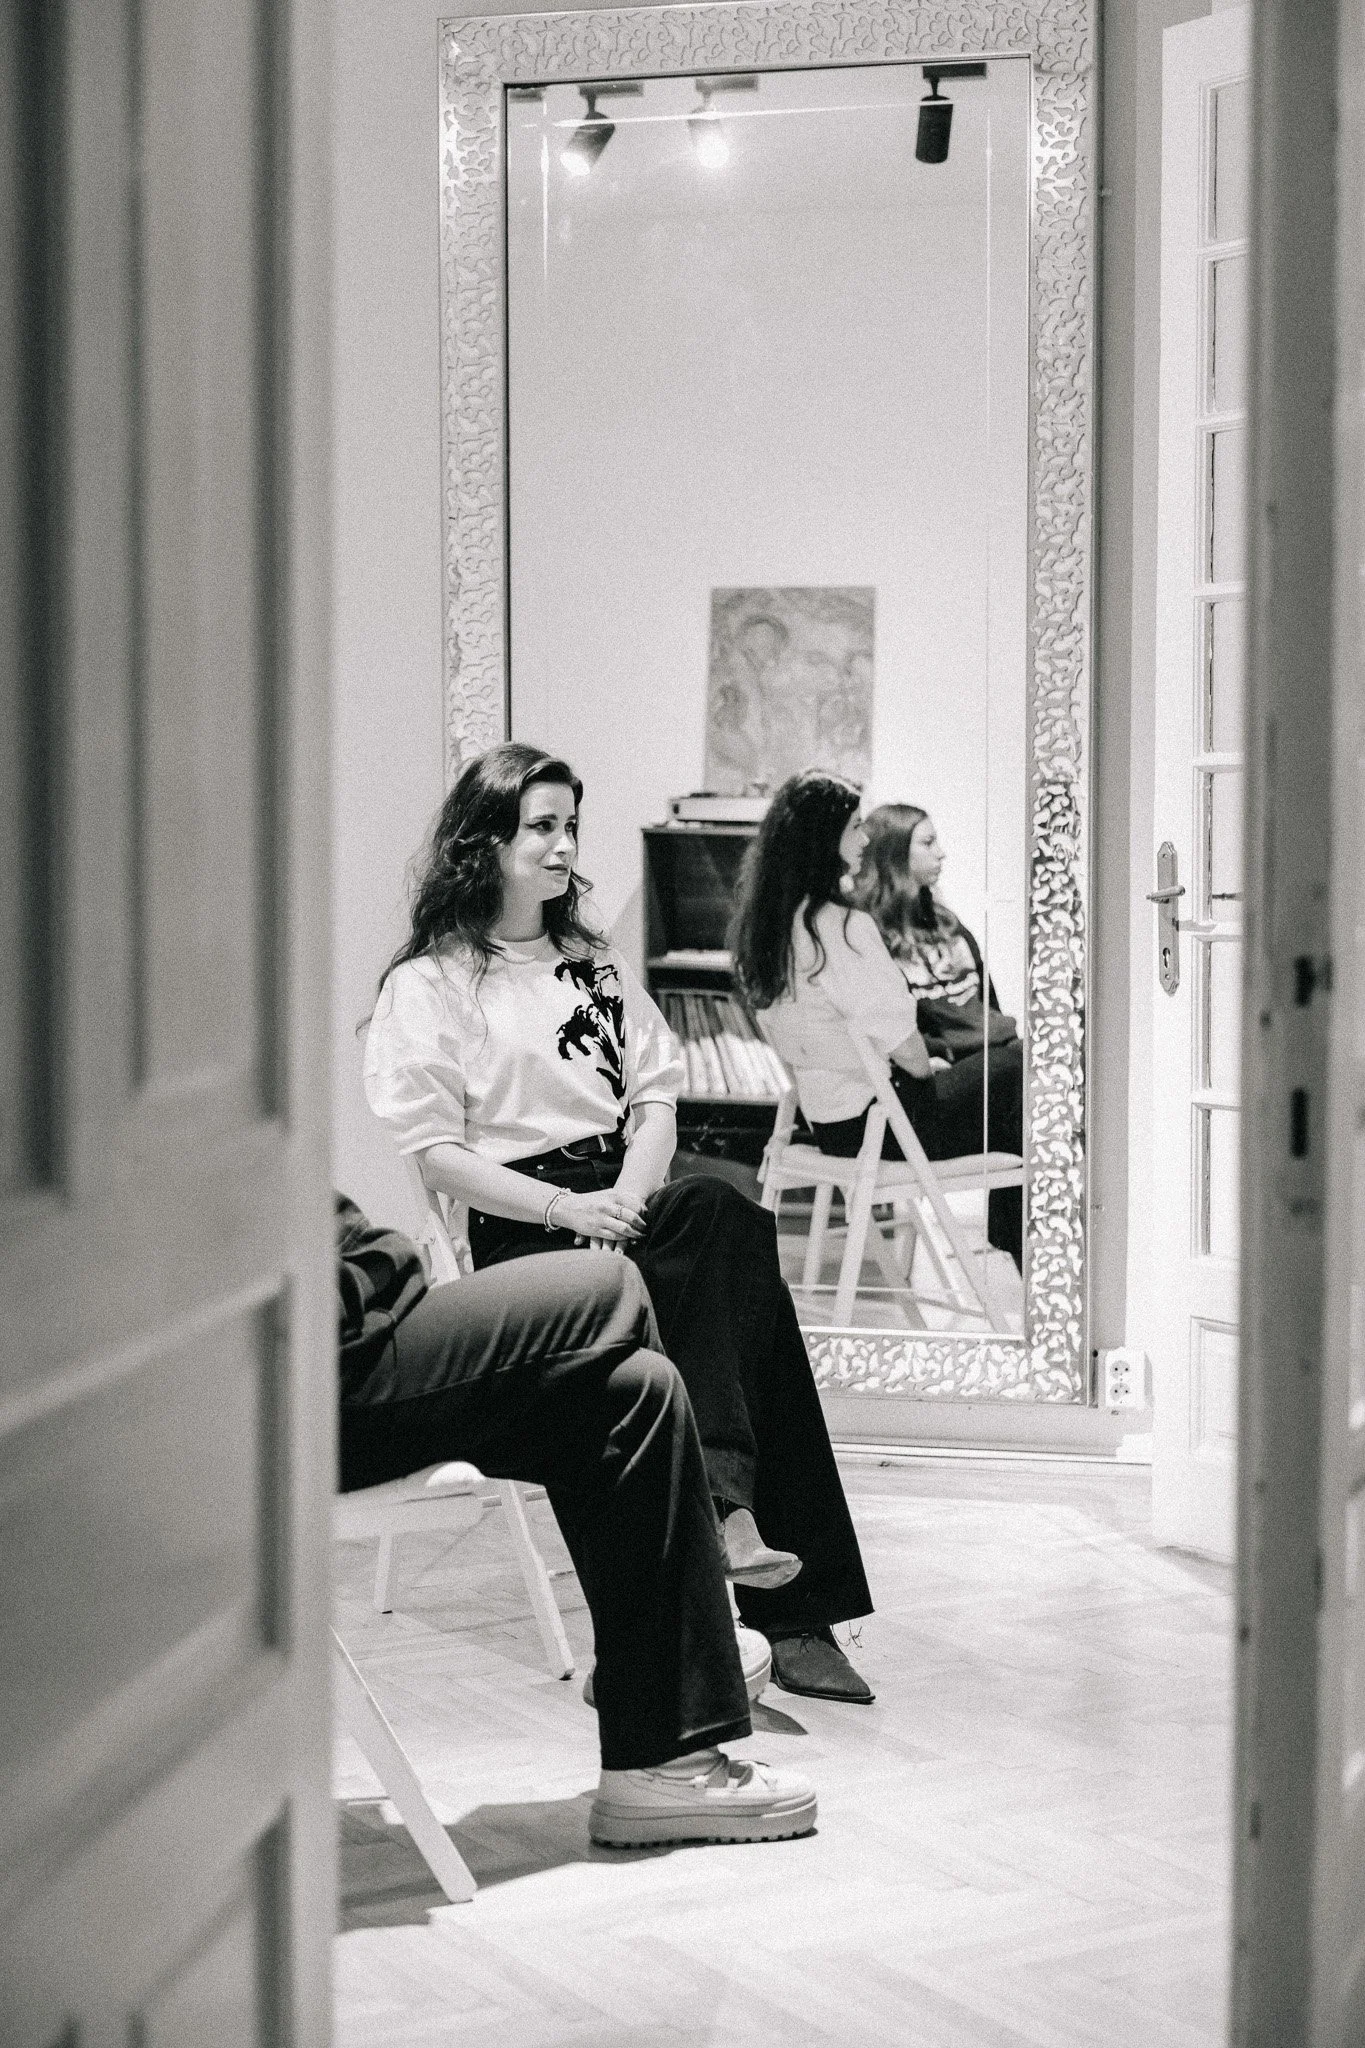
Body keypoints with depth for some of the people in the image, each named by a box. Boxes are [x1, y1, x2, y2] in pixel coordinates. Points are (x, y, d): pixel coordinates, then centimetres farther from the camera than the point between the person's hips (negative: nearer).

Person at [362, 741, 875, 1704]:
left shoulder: (597, 963, 23)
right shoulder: (430, 982, 3)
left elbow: (655, 1099, 15)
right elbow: (439, 1156, -4)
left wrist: (631, 1198, -6)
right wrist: (568, 1207, -17)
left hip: (620, 1205, 5)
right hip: (516, 1235, -5)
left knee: (726, 1210, -29)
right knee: (728, 1225, -30)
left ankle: (726, 1505, -32)